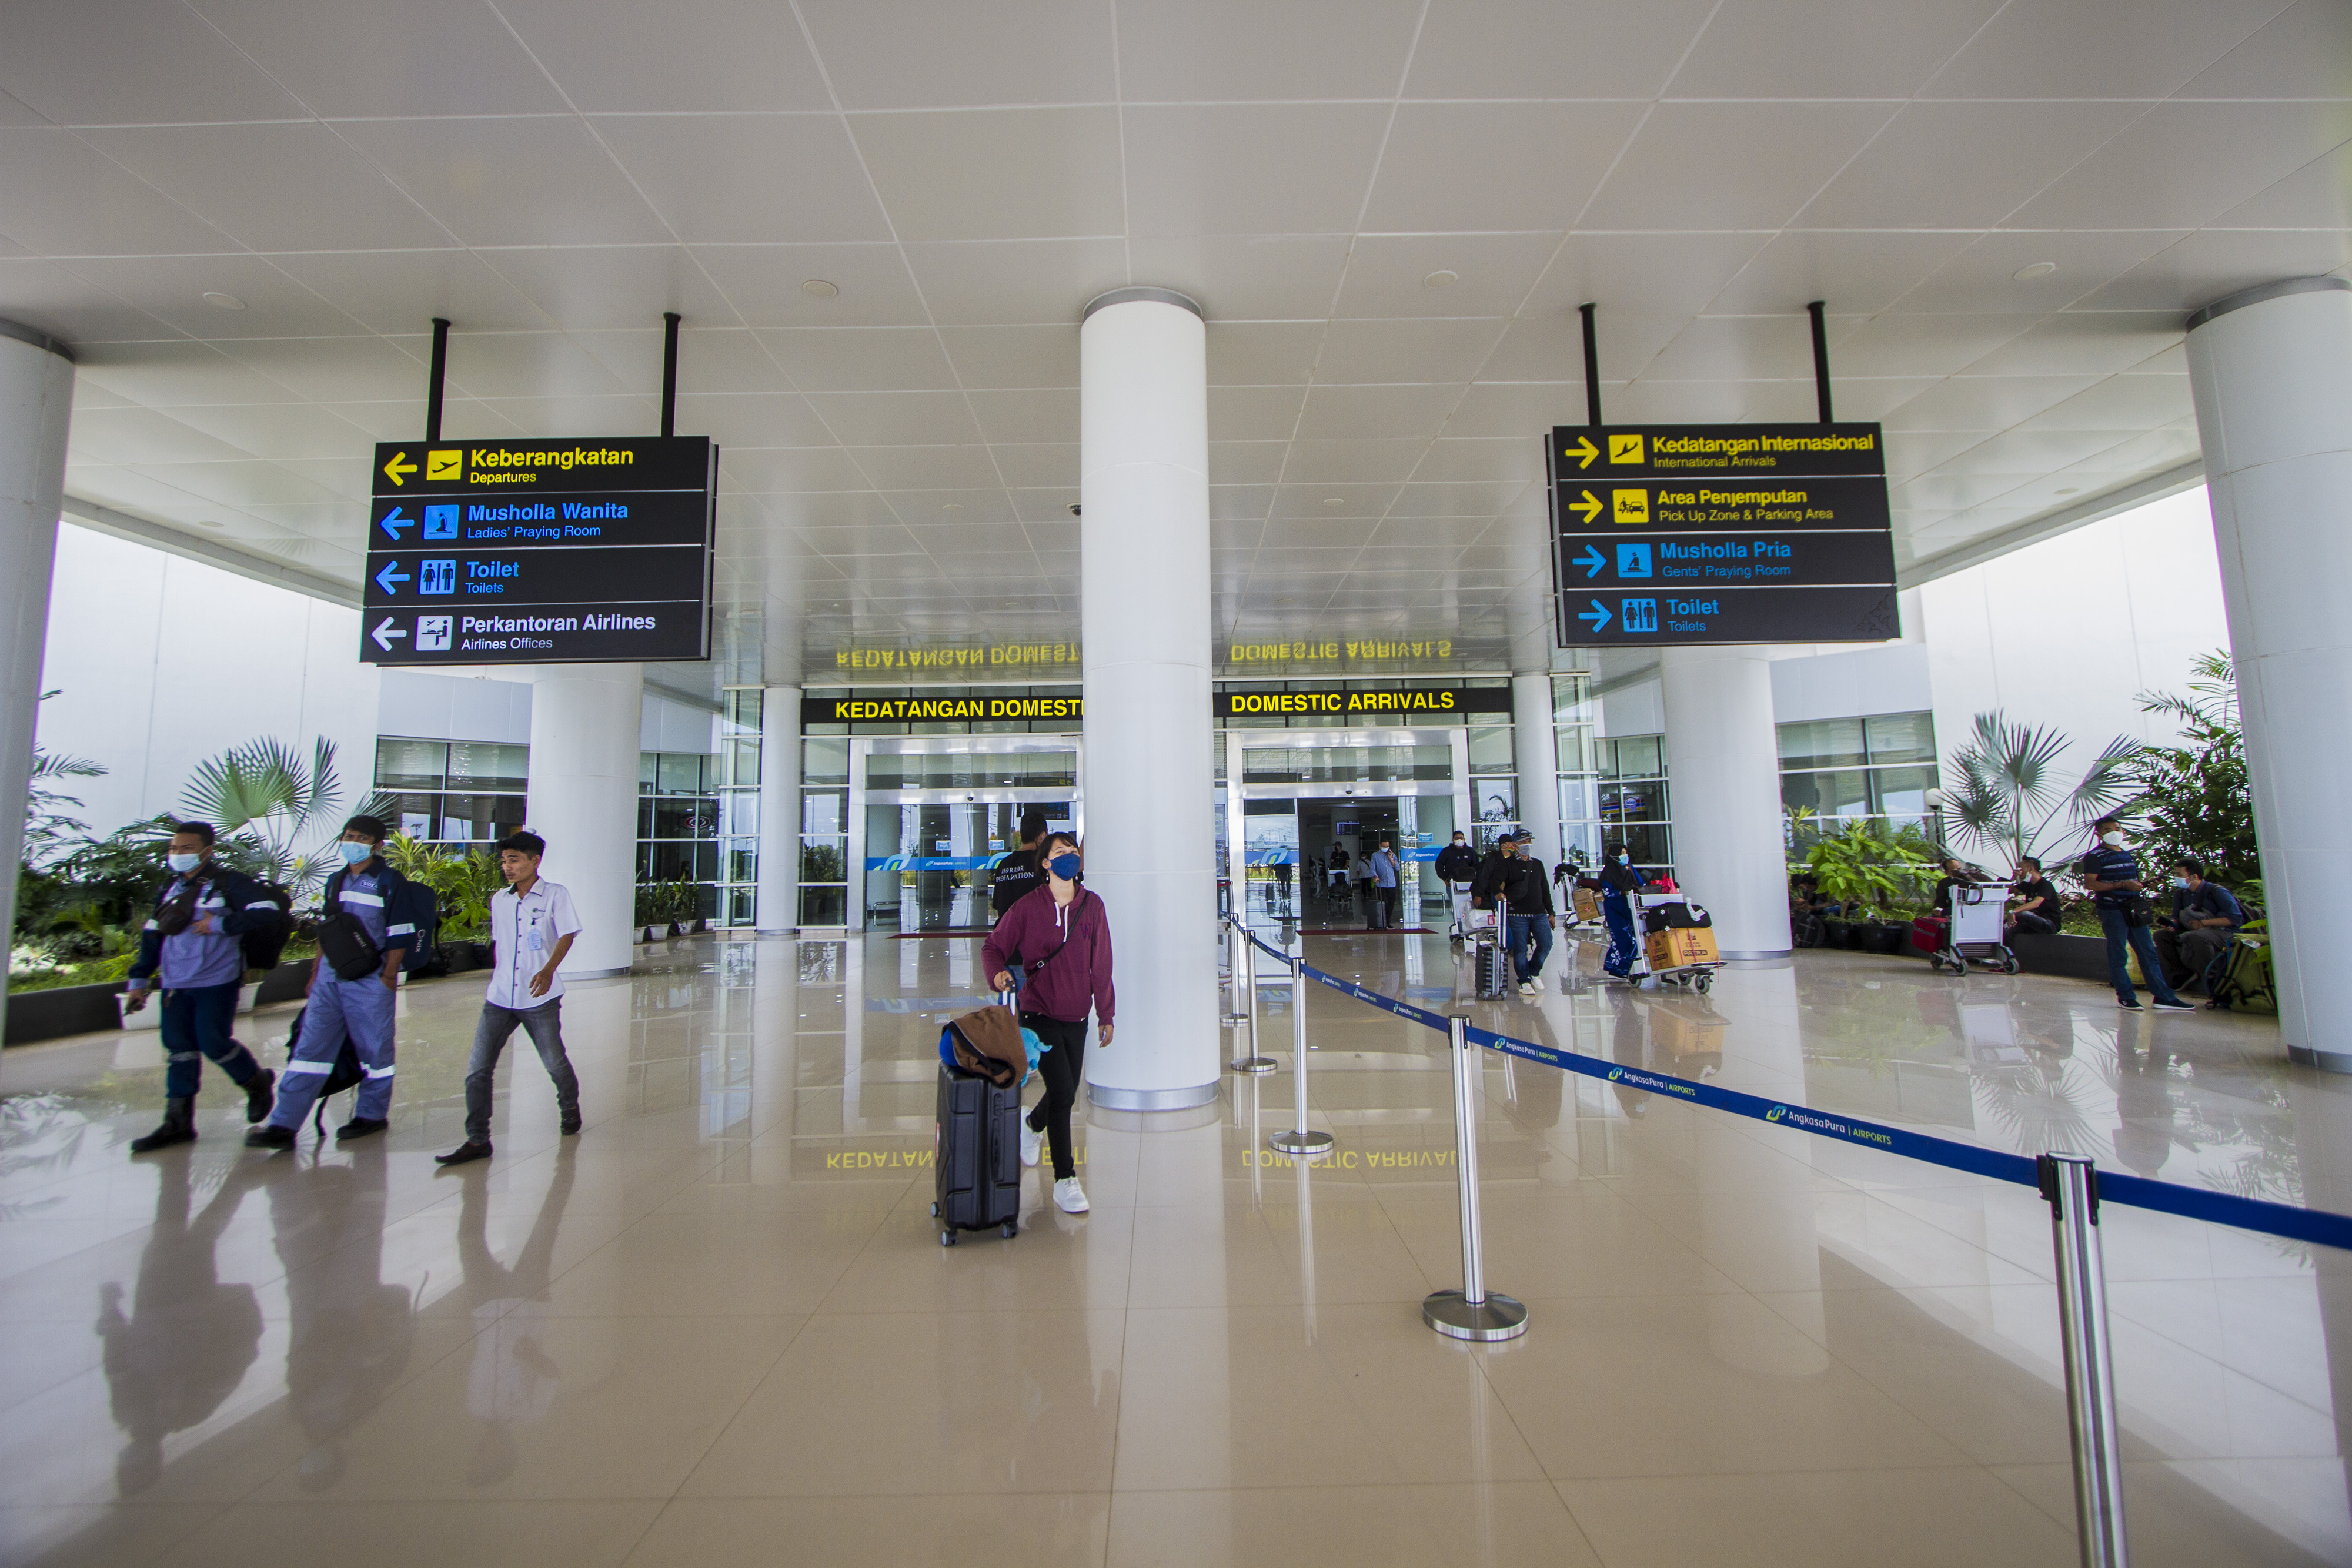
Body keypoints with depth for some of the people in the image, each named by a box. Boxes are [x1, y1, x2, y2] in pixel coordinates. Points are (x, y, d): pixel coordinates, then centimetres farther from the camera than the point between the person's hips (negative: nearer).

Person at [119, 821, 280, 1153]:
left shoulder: (228, 883, -6)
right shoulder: (170, 889, 14)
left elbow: (268, 910, -18)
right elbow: (152, 936, 19)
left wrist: (219, 924, -19)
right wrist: (138, 981, 15)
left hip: (217, 982, -6)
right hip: (176, 985, 6)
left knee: (213, 1043, -6)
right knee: (178, 1049, 6)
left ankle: (259, 1082, 19)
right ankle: (177, 1123, 12)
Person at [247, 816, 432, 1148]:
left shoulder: (391, 883, -6)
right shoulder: (336, 882, 13)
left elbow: (400, 936, -8)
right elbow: (325, 932, 19)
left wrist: (388, 977, -12)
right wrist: (315, 975, 15)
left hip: (370, 980, -6)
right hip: (330, 977, 6)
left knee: (374, 1048, 4)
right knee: (310, 1046, 4)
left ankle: (372, 1115, 17)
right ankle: (283, 1124, 9)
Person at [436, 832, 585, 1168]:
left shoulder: (555, 894, -5)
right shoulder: (499, 899, 12)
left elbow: (566, 934, -12)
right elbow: (497, 943, 21)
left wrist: (548, 969, -26)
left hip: (540, 998, -4)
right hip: (499, 998, 5)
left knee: (554, 1062, 9)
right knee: (477, 1070, -3)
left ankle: (569, 1107, 35)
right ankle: (477, 1140, 4)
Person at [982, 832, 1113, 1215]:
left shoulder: (1092, 907, -1)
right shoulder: (1027, 908, -9)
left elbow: (1101, 965, 5)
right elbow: (993, 946, 2)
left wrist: (1106, 1014, 7)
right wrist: (998, 973, -20)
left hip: (1077, 1018, 4)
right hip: (1039, 1016, -4)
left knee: (1066, 1093, 16)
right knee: (1062, 1092, -13)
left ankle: (1033, 1127, 50)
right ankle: (1065, 1180, 4)